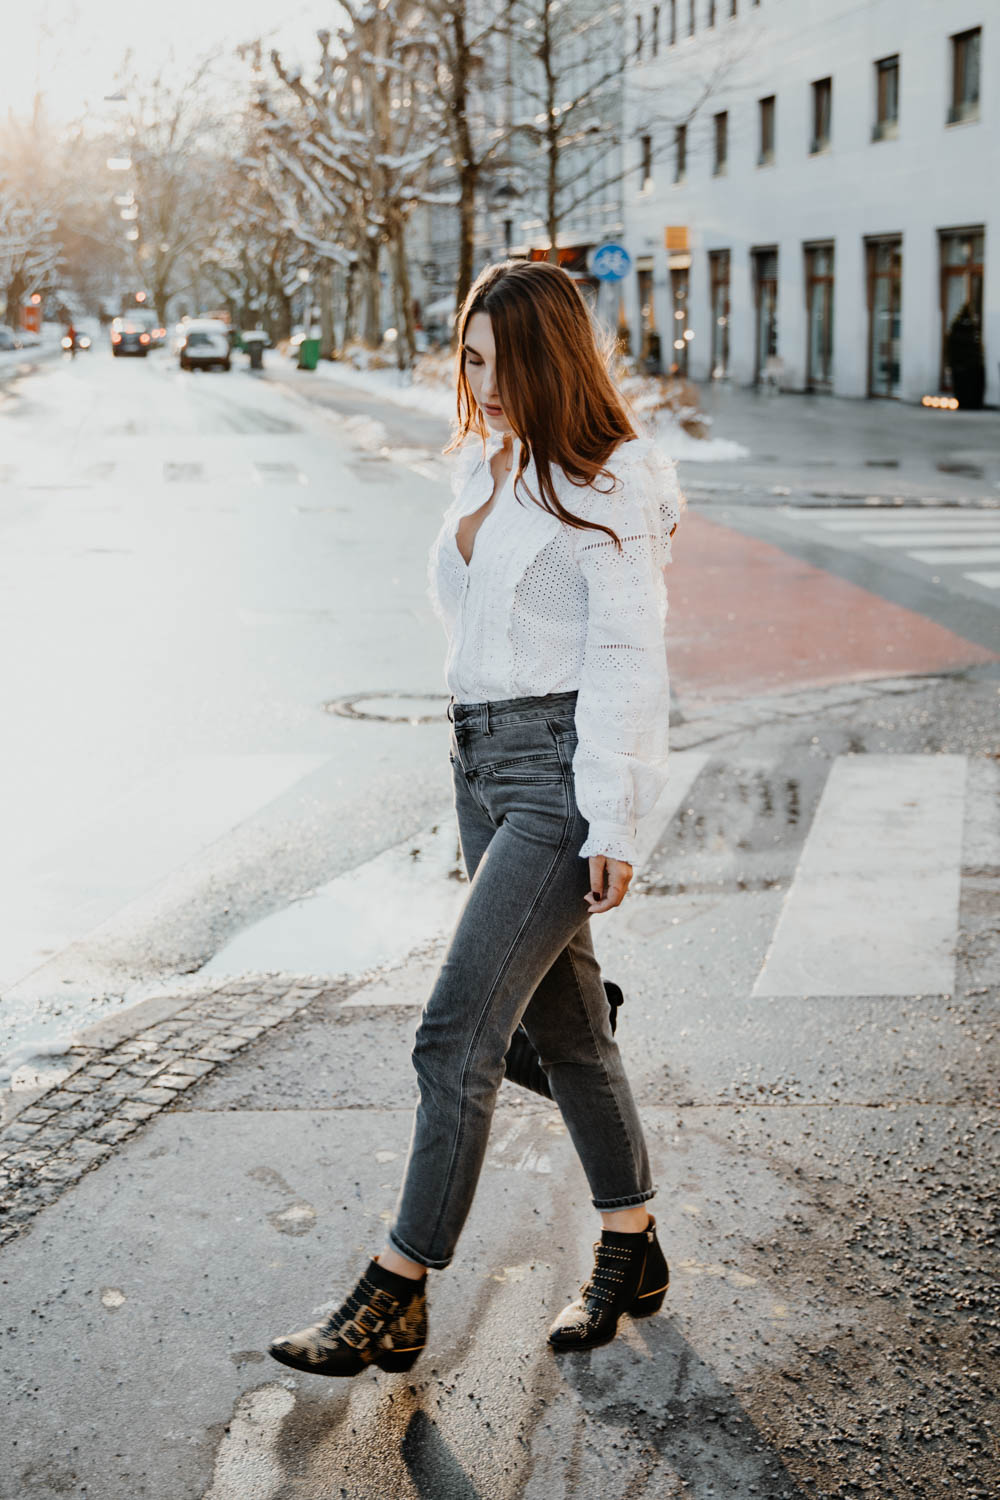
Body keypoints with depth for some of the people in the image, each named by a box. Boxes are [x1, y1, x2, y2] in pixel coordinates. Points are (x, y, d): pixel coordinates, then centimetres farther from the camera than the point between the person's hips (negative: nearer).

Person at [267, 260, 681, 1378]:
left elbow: (626, 660, -14)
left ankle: (394, 1298, -3)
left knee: (457, 1031, -11)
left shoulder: (610, 485, -11)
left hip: (566, 769, -8)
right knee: (564, 1024, 14)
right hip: (482, 763, 8)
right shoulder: (481, 466, 13)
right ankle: (631, 1254, 28)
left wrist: (611, 825, -16)